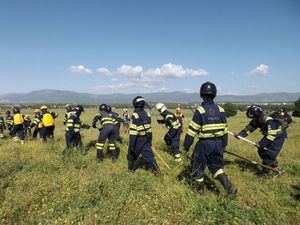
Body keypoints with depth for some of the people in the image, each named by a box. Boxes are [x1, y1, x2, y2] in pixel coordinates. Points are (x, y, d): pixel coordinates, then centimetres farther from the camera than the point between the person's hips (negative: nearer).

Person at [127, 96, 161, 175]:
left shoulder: (135, 115, -18)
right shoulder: (147, 114, 3)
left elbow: (133, 131, -20)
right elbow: (149, 129, 10)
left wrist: (131, 144, -16)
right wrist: (150, 140, 19)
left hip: (138, 140, -5)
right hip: (146, 139, 5)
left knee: (132, 154, 17)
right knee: (149, 155, 7)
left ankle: (130, 169, 34)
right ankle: (157, 170, 4)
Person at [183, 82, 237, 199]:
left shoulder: (200, 110, -15)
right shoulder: (220, 110, 2)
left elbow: (192, 131, -13)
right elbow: (225, 130, 9)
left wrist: (186, 146, -5)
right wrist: (223, 145, 20)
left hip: (204, 143, -5)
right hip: (218, 143, 5)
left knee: (198, 166, 15)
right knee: (217, 167, 21)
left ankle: (200, 190, 28)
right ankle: (230, 188, 10)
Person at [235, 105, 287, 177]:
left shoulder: (269, 121, -33)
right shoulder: (256, 121, -9)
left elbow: (271, 136, -34)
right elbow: (249, 128, -10)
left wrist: (261, 144, -33)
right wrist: (239, 135, -25)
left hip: (278, 137, -9)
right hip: (268, 136, 9)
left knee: (269, 154, -12)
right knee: (261, 151, 7)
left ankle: (265, 172, 1)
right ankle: (276, 167, 23)